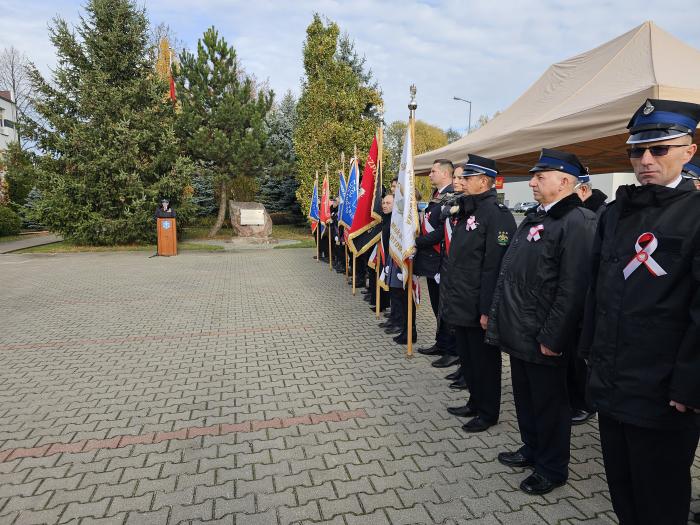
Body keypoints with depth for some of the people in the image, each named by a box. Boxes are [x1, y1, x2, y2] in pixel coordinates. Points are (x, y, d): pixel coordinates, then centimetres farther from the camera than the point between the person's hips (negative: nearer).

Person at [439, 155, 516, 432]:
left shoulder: (497, 214, -17)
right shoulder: (465, 210, 12)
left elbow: (494, 266, -22)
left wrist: (487, 310, -23)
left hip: (477, 308, -9)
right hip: (459, 304, 9)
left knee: (484, 360, 8)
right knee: (467, 357, 20)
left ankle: (488, 412, 25)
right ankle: (475, 402, 38)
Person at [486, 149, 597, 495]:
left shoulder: (577, 223, -17)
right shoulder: (534, 217, 12)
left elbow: (573, 289, -23)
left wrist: (552, 338, -21)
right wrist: (500, 319, 15)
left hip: (544, 340, -9)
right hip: (519, 333, 9)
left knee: (549, 404, 9)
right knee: (524, 398, 22)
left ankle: (553, 469, 29)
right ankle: (532, 450, 42)